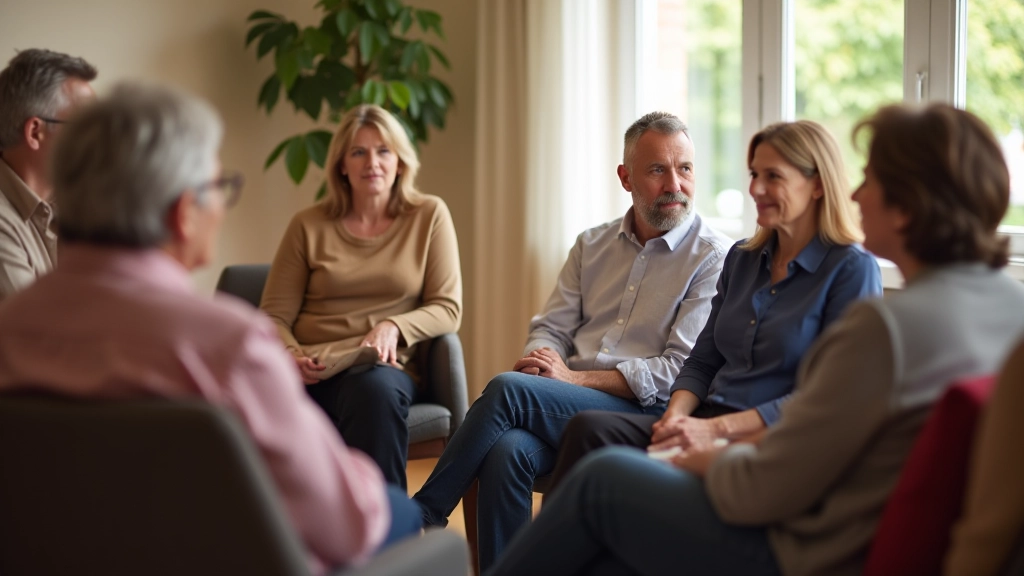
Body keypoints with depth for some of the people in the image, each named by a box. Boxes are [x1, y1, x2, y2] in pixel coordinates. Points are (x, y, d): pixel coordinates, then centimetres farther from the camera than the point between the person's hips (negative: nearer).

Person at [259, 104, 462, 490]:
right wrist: (290, 355, -10)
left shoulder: (429, 216, 10)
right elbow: (274, 316, 12)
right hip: (312, 373, 1)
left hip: (383, 367, -1)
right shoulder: (308, 226, 12)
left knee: (375, 388, -39)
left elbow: (448, 309, 6)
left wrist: (393, 326, -14)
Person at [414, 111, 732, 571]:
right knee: (507, 451, -30)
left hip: (641, 412, -5)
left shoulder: (713, 257, -2)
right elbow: (552, 327, 16)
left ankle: (420, 515, -12)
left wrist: (575, 377, -13)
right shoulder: (592, 245, 17)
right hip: (563, 408, 5)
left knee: (508, 389, -26)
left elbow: (682, 371, -10)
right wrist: (537, 361, -10)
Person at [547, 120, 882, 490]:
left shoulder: (852, 270, -3)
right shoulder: (741, 258, 19)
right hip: (706, 425, 7)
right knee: (589, 427, -23)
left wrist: (717, 429, -18)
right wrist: (675, 415, -4)